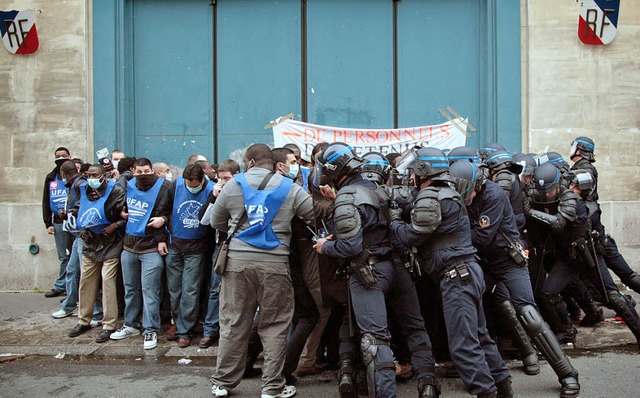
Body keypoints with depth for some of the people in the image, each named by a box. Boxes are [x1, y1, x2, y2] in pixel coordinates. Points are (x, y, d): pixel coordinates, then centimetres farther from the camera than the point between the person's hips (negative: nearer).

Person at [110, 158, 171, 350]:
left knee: (149, 290, -5)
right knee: (130, 288, 17)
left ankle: (151, 330, 5)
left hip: (151, 247, -6)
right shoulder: (128, 186, 7)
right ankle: (130, 325, 31)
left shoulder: (162, 188, -9)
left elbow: (169, 213, -9)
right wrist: (121, 213, 4)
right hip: (129, 246, 6)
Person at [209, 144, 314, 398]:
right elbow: (317, 214, 5)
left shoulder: (233, 185, 5)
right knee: (274, 327, 6)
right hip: (274, 263, -1)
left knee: (233, 324, 9)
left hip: (237, 261, 1)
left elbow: (216, 222, 12)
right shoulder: (289, 188, 4)